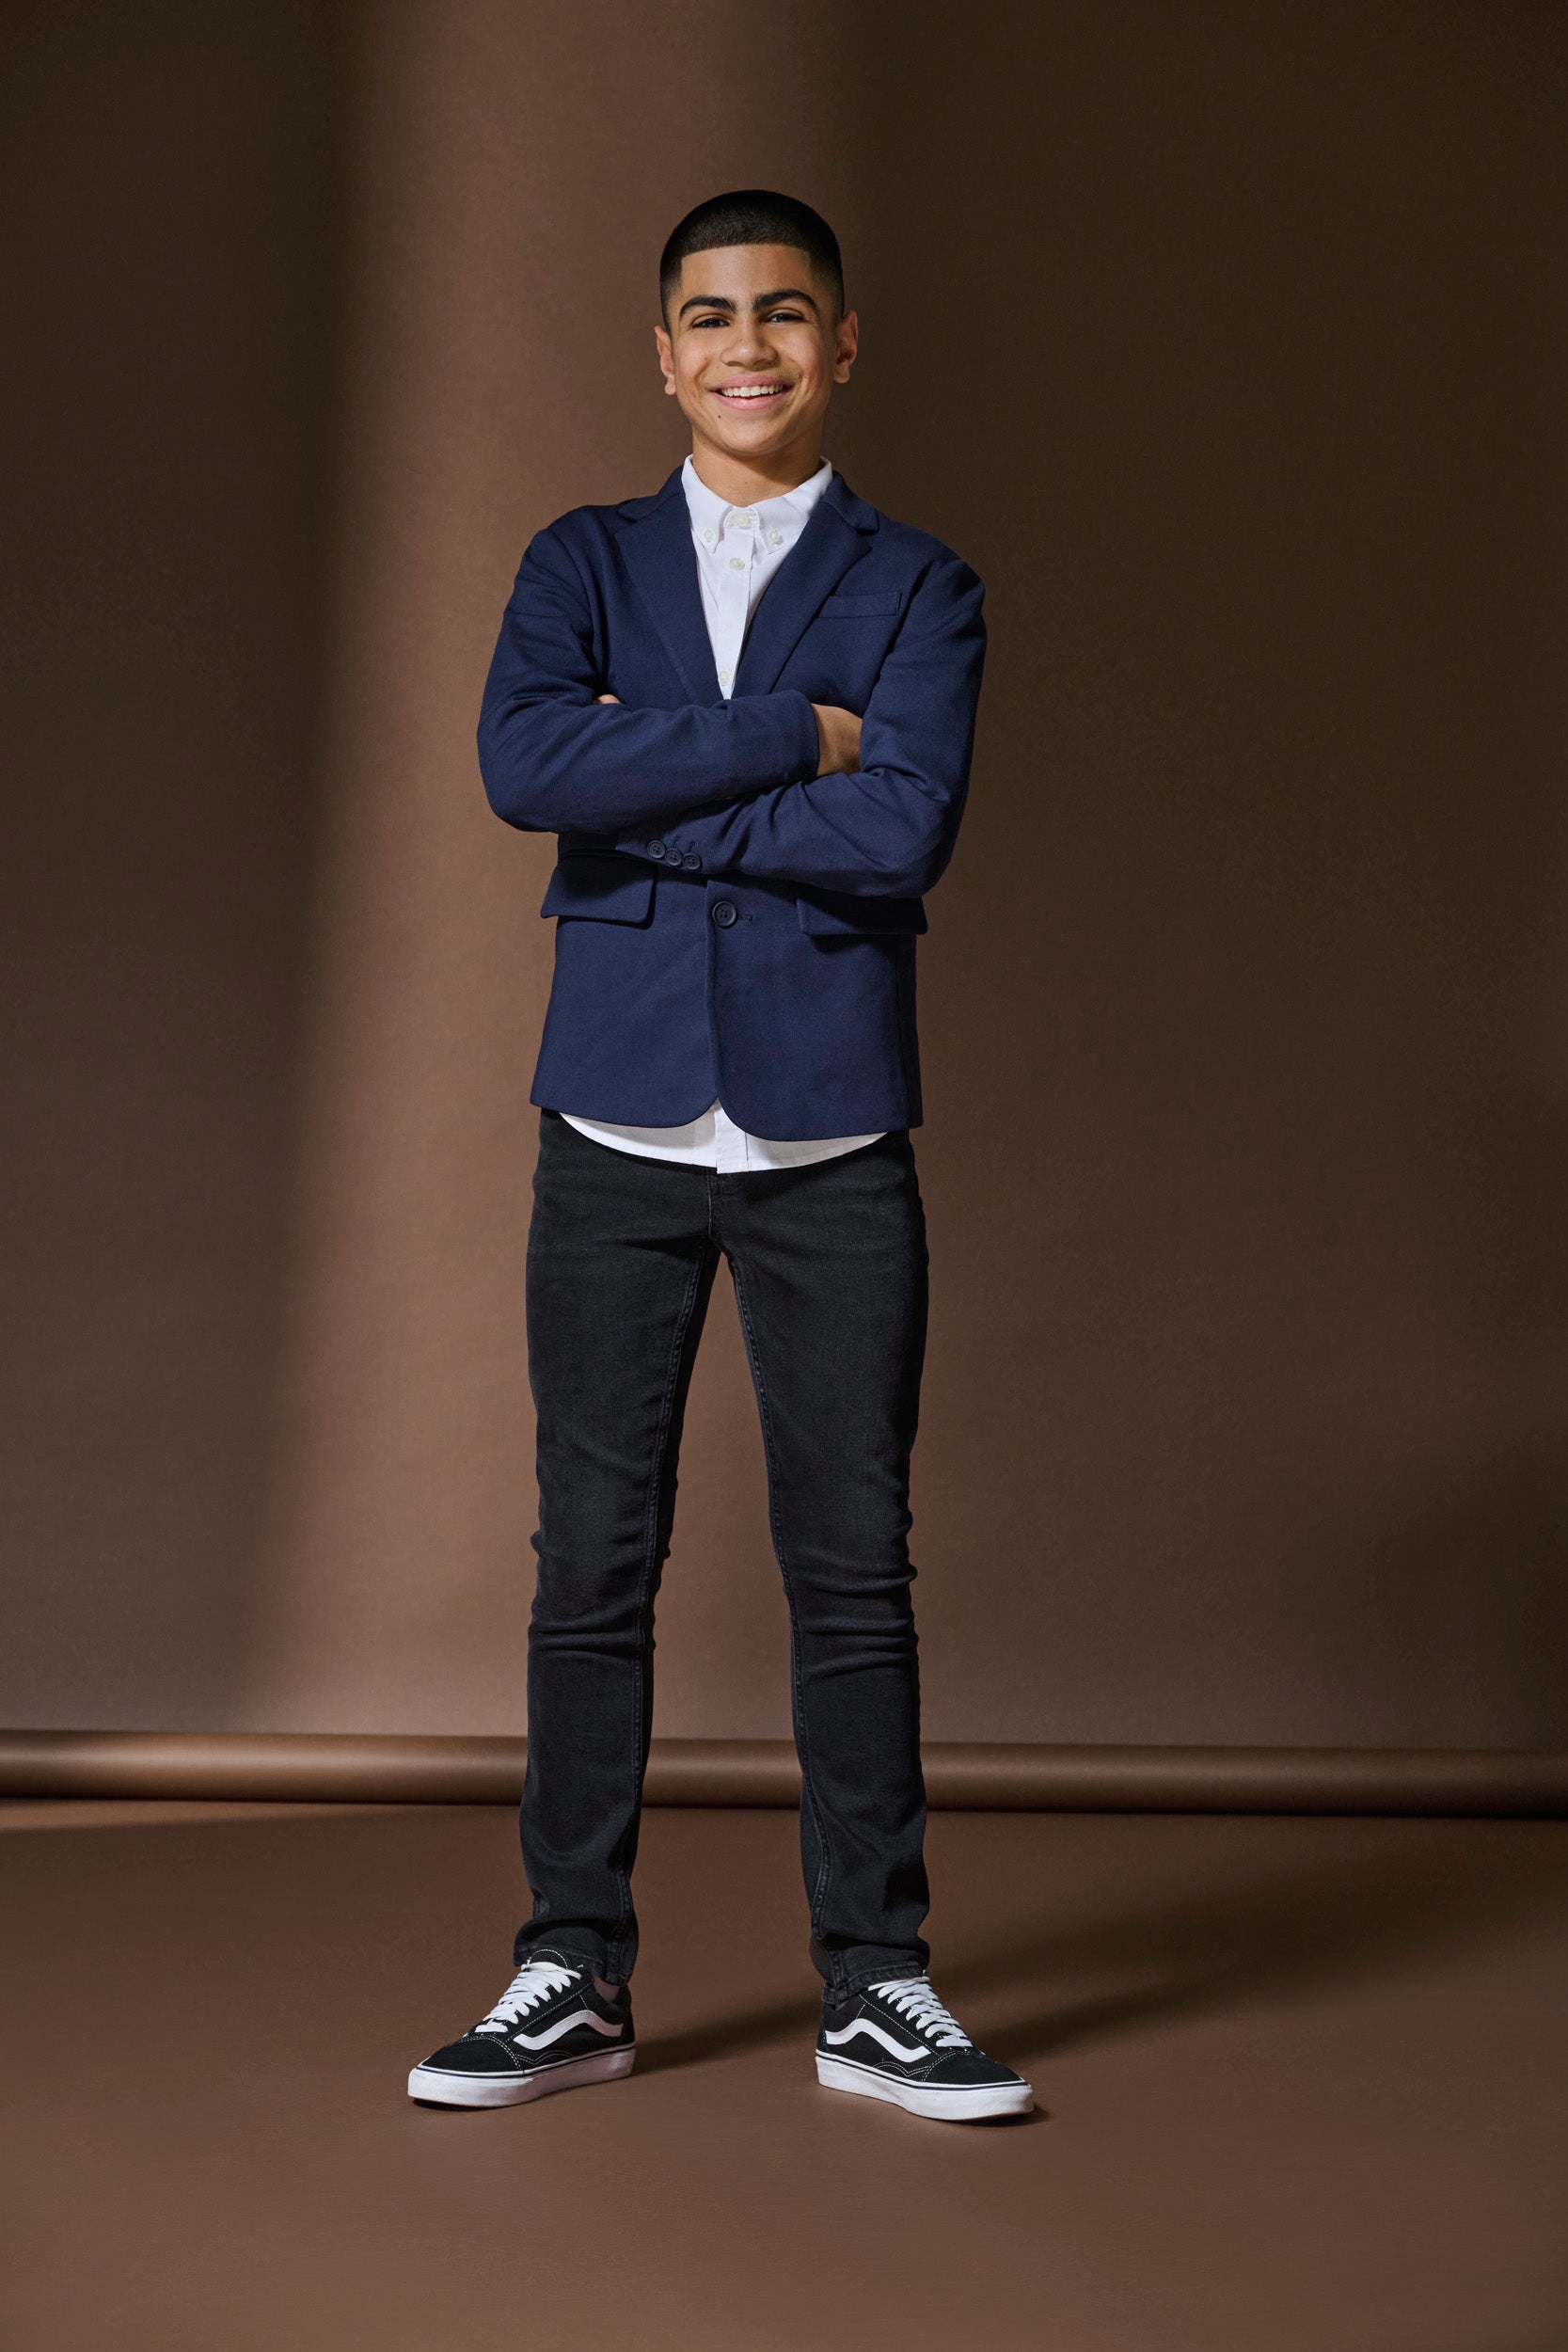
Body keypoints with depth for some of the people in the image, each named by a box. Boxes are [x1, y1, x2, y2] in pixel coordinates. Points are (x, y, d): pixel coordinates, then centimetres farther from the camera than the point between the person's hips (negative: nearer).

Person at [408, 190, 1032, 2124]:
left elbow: (905, 833, -12)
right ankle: (572, 1977, 13)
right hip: (619, 1129, 1)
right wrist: (785, 740, -12)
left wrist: (650, 790, -10)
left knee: (853, 1564, 2)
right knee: (593, 1559, 3)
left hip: (831, 1134, -1)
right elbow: (523, 765, -11)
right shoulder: (583, 566, 10)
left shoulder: (915, 589, 6)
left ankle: (876, 1986, 11)